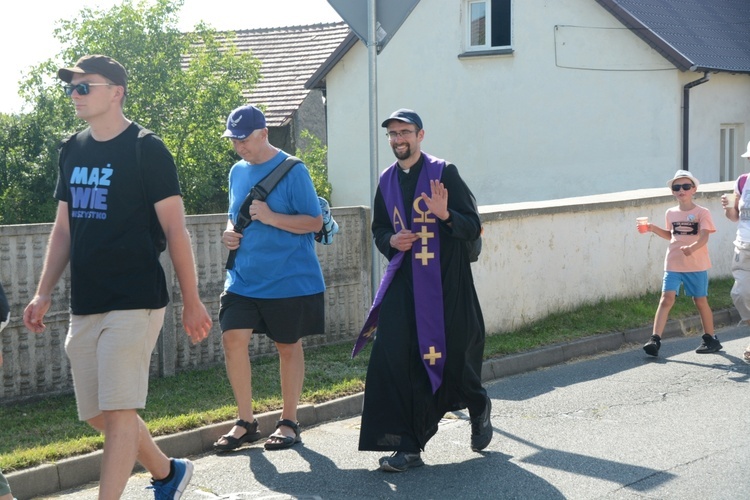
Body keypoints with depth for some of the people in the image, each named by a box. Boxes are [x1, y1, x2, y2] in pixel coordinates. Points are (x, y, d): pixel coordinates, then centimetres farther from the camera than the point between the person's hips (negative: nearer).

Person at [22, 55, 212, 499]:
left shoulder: (147, 150, -7)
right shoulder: (73, 152, 12)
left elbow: (175, 229, -8)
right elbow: (64, 229, 17)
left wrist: (192, 301, -9)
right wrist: (44, 293, 12)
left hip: (135, 301, -7)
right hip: (84, 307, 7)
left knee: (118, 413, -8)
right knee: (99, 414, 10)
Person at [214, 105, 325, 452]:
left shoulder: (292, 171, -9)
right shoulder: (238, 172, 10)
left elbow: (314, 221, -11)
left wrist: (271, 217, -23)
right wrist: (229, 233, 1)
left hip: (290, 277, -5)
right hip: (244, 277, 5)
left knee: (288, 346, 6)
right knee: (233, 338, -8)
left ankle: (289, 422, 19)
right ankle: (245, 422, 4)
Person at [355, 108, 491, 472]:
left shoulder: (444, 173, -3)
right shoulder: (387, 182, 12)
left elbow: (473, 227, -6)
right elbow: (378, 230, 21)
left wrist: (445, 214, -25)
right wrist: (391, 241, -2)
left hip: (446, 284, -4)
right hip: (403, 282, 4)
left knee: (453, 356, 3)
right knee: (394, 358, -9)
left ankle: (478, 407, 37)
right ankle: (407, 446, -4)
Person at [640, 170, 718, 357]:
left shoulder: (702, 213, -4)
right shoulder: (670, 213, 11)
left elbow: (704, 237, -15)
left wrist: (692, 247, -34)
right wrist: (654, 229, 11)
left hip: (696, 265, -3)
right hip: (673, 264, 3)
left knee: (700, 301, 7)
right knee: (667, 298, -11)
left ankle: (710, 339, 24)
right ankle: (655, 339, -17)